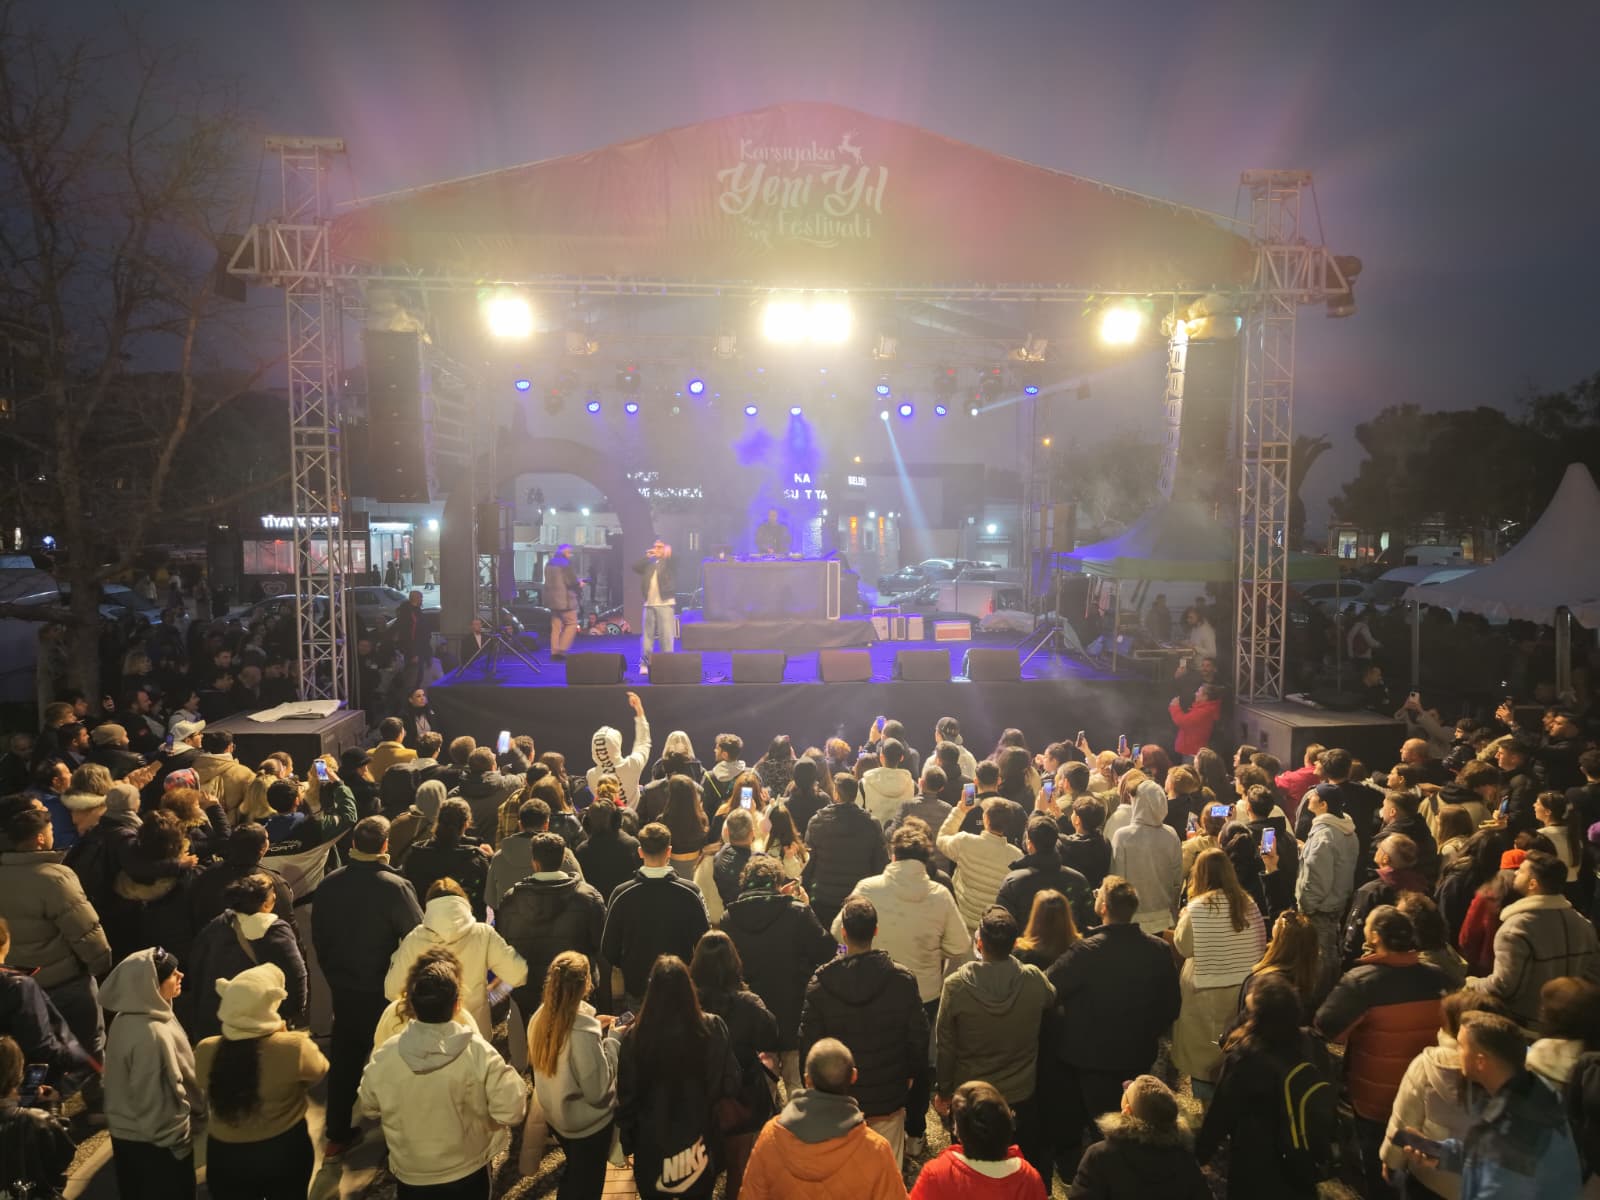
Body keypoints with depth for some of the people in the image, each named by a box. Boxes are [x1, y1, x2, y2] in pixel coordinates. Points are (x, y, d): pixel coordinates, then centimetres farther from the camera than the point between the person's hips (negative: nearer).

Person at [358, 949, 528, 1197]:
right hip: (467, 1174, -1)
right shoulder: (480, 1054, -26)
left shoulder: (384, 1056, -18)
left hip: (410, 1175, 2)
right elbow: (510, 1111, -22)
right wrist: (510, 1075, -5)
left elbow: (368, 1108, 0)